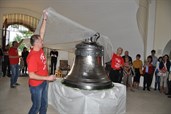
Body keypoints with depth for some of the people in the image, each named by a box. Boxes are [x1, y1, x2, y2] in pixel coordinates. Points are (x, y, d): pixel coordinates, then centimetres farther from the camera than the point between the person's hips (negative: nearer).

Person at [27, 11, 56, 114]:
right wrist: (47, 78, -26)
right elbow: (31, 75, -27)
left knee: (44, 104, 19)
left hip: (44, 82, 8)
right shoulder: (32, 57, -26)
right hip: (36, 85, -8)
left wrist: (45, 19, 3)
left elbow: (42, 33, 3)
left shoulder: (39, 49, -3)